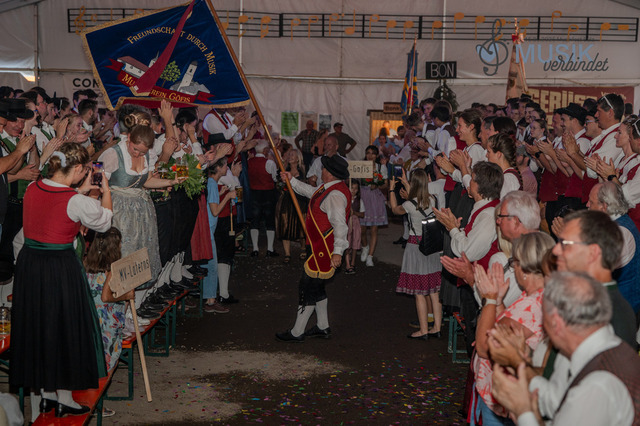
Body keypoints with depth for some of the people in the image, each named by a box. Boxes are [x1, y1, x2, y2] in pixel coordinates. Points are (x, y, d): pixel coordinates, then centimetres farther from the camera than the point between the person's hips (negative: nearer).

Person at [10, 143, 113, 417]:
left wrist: (81, 191, 22)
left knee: (37, 326, 17)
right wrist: (106, 191, 13)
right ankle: (64, 399, 19)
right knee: (64, 329, 8)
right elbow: (104, 222, 0)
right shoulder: (76, 201, -19)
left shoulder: (32, 189, -2)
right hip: (60, 268, -6)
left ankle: (46, 394, 30)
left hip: (29, 263, 7)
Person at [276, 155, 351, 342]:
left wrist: (337, 251, -36)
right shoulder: (328, 188, 10)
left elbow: (340, 225, -31)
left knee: (307, 288, -2)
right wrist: (292, 181, 35)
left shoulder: (335, 195, -24)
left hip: (325, 250, -11)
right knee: (317, 288, 20)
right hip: (320, 247, 11)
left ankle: (297, 332, 8)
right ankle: (323, 327, 32)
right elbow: (311, 192, 32)